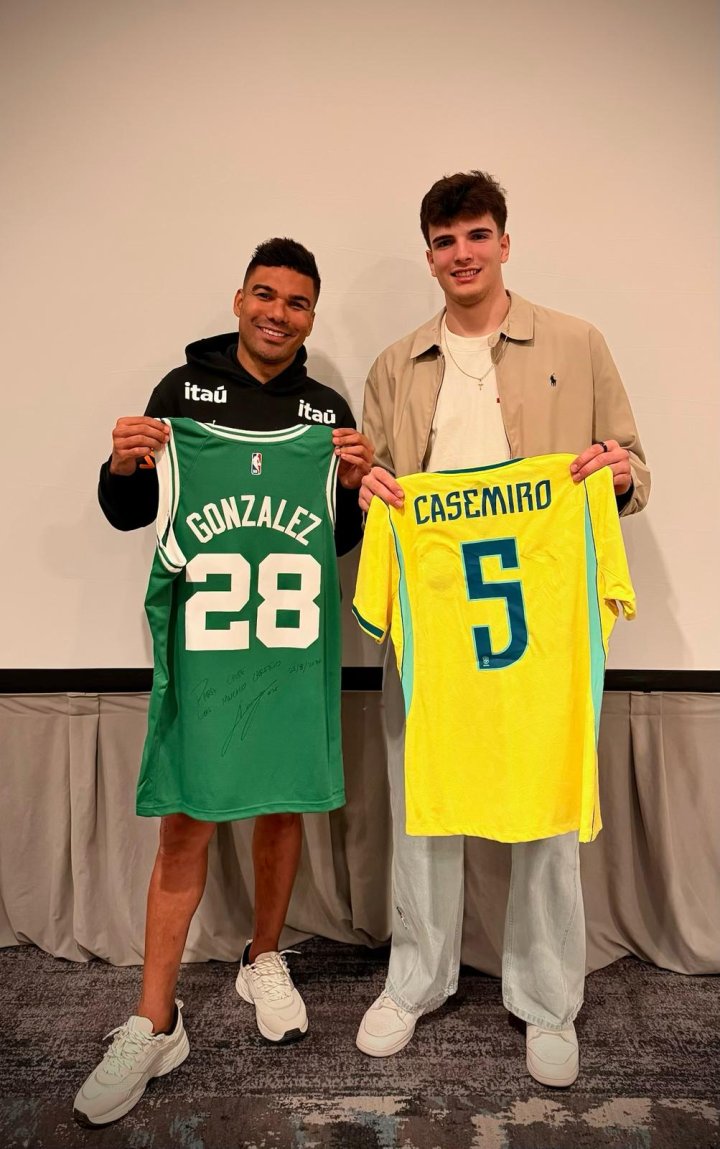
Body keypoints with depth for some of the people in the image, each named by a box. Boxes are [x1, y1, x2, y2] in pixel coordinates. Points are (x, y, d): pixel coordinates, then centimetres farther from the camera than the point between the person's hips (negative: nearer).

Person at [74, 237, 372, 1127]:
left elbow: (341, 540, 10)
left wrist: (352, 482, -9)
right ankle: (154, 1026, 15)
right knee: (185, 819, -1)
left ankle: (264, 960, 36)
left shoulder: (328, 409, 7)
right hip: (199, 630, -2)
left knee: (282, 801, 12)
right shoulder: (183, 388, 4)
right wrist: (124, 466, -14)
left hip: (294, 633, 2)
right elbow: (128, 514, 6)